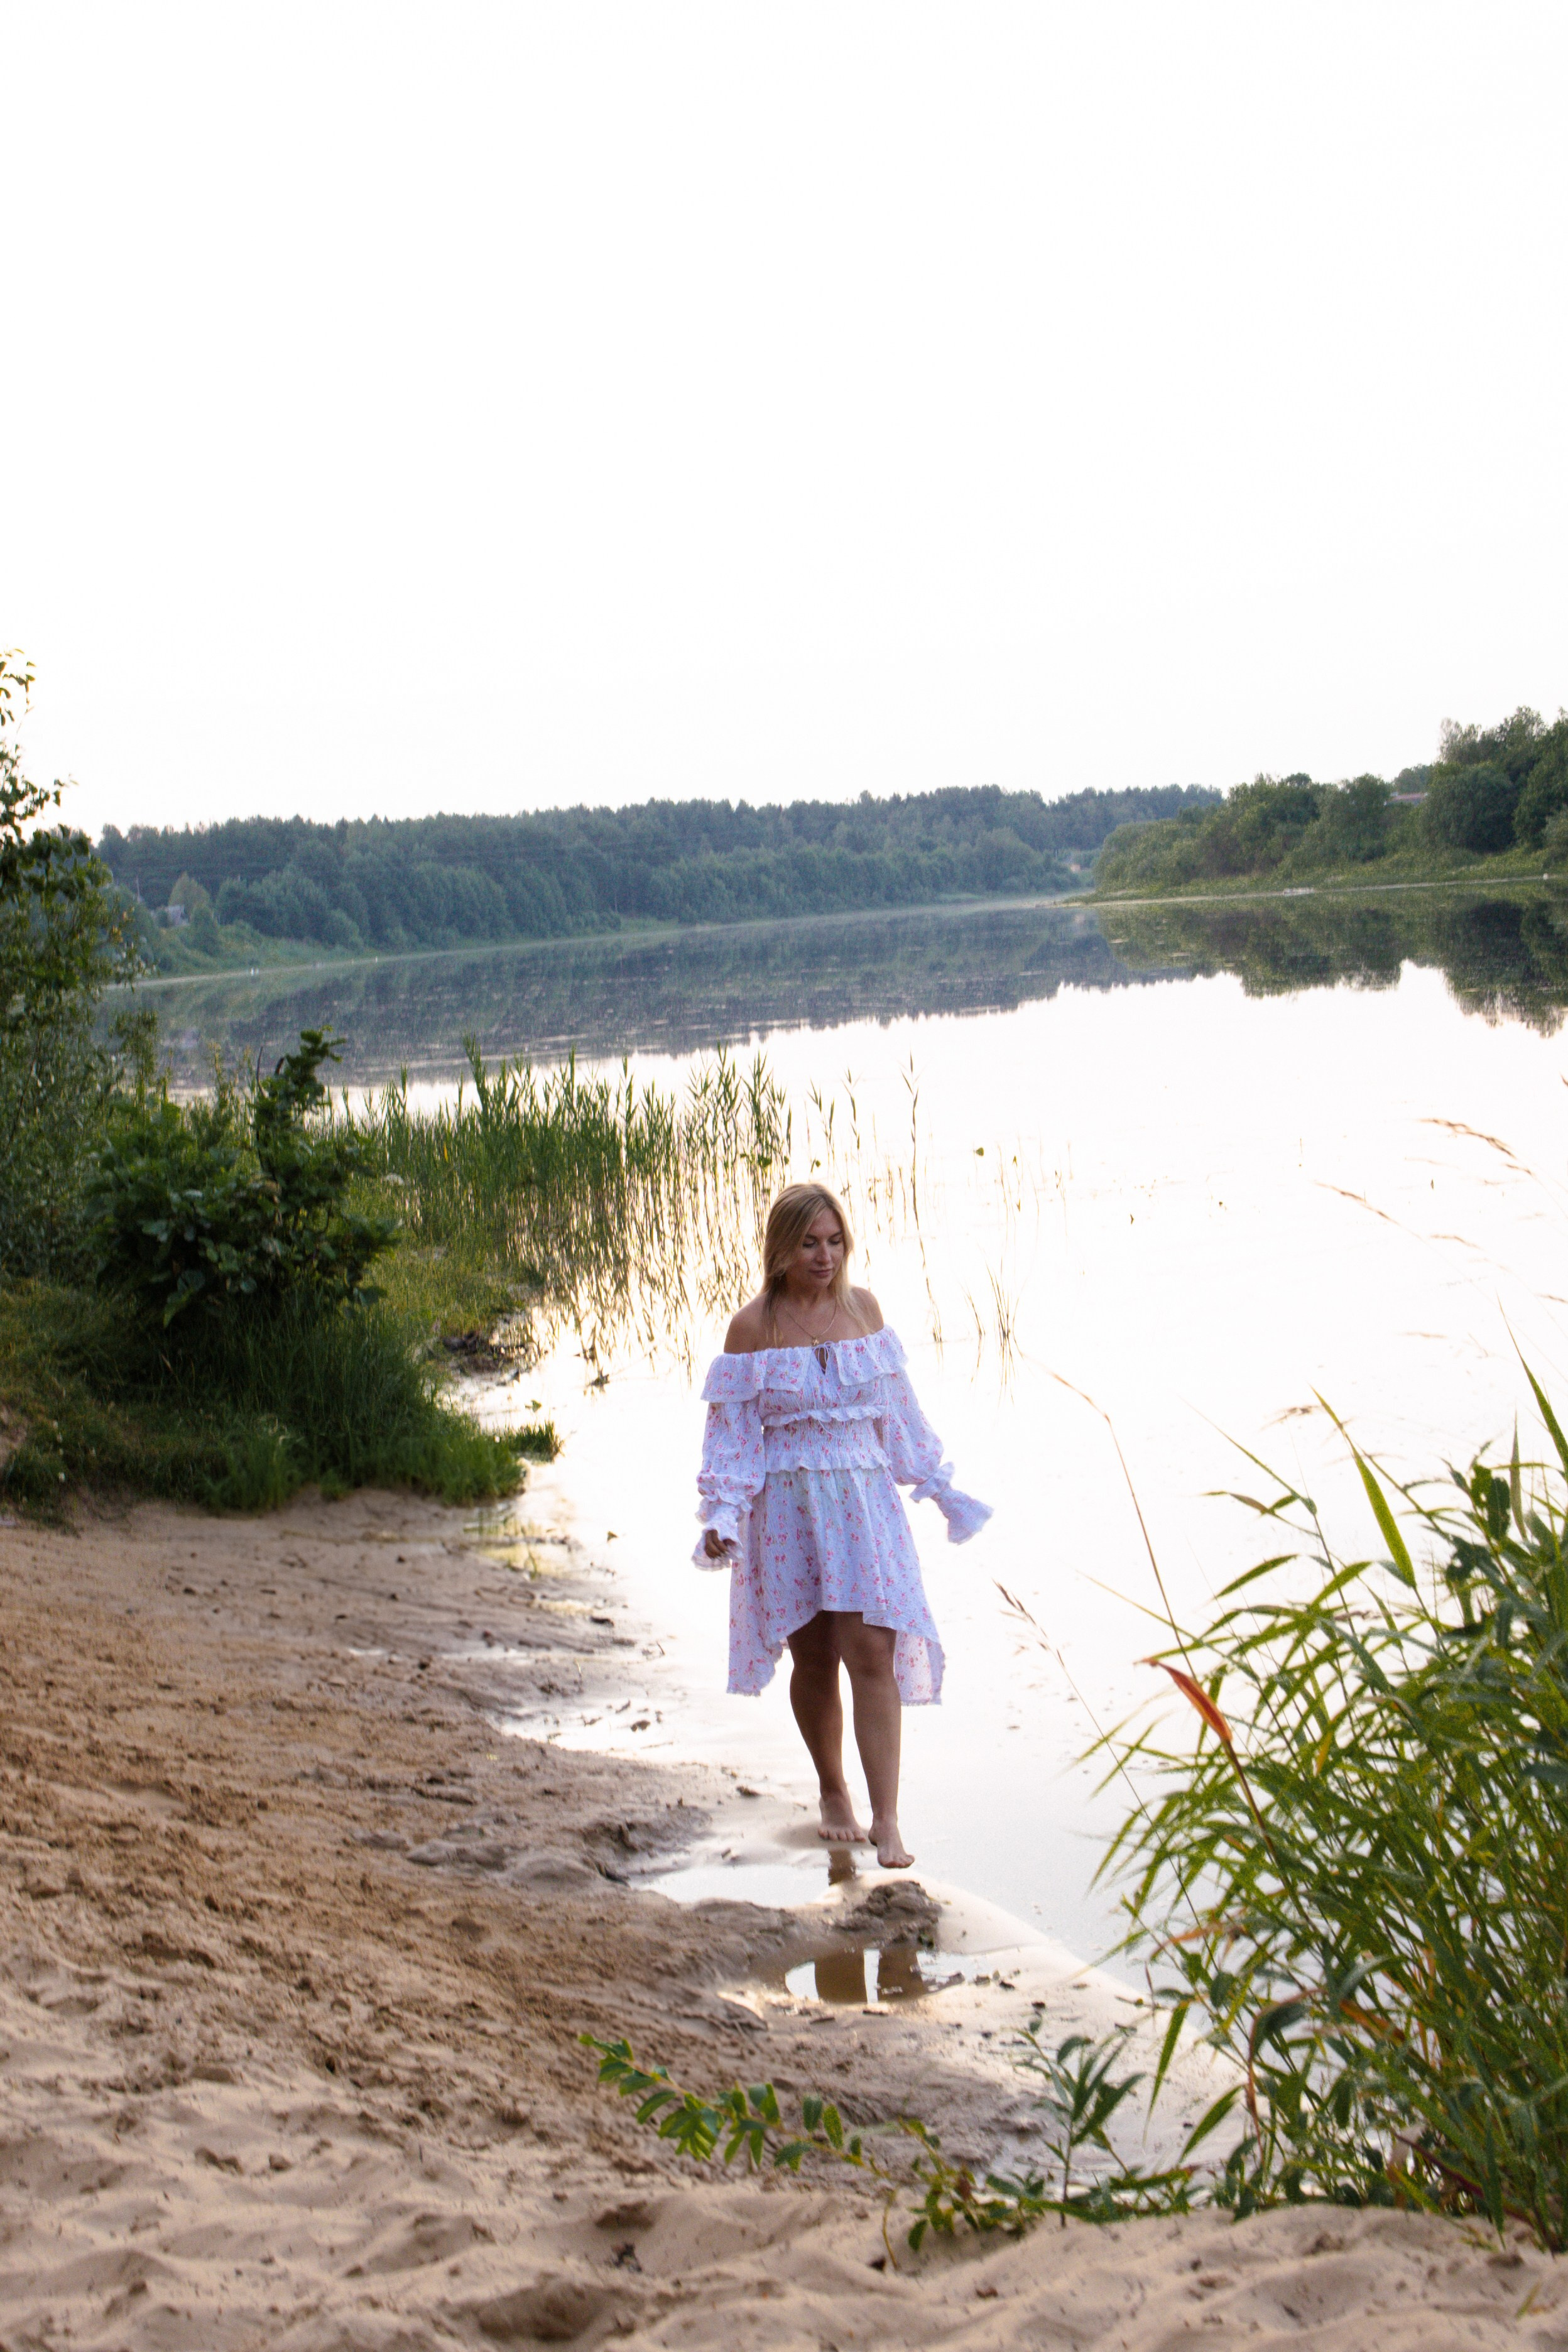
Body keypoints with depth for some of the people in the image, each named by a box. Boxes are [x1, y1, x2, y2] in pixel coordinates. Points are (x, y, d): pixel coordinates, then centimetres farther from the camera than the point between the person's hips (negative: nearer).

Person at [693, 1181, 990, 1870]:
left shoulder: (863, 1308, 6)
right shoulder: (754, 1327, -4)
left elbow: (897, 1407, 15)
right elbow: (731, 1431, -2)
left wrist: (937, 1485, 17)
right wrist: (721, 1516, -11)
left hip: (863, 1498, 2)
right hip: (787, 1505, -2)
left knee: (873, 1651, -8)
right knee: (815, 1659, 8)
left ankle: (886, 1820, -5)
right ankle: (833, 1793, 29)